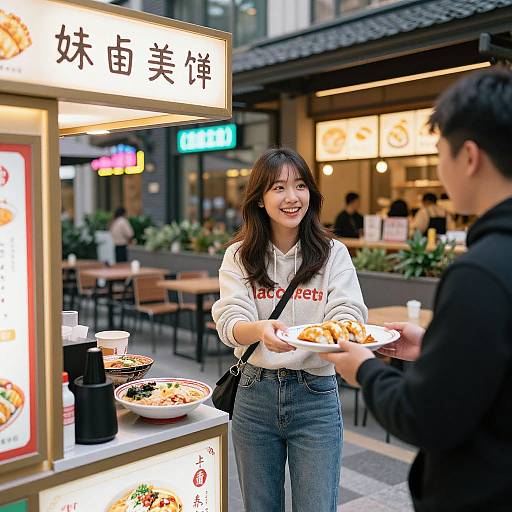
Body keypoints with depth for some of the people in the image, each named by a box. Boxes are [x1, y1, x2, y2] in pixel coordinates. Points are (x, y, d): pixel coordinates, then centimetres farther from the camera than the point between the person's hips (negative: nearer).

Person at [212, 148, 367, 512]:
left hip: (316, 396, -1)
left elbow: (350, 316, -11)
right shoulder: (239, 256, 0)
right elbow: (230, 323, -13)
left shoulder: (333, 253, -1)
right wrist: (261, 330, -36)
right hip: (255, 394, 1)